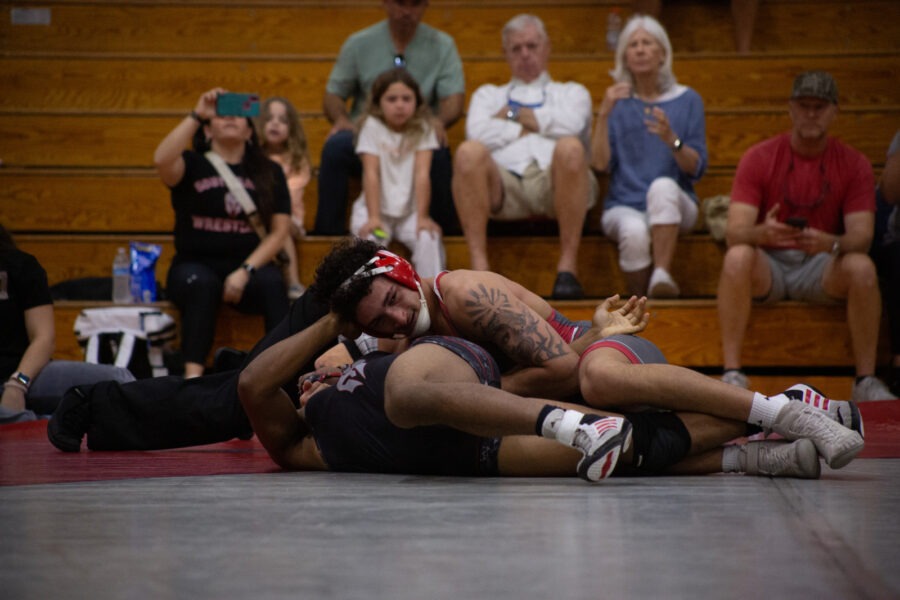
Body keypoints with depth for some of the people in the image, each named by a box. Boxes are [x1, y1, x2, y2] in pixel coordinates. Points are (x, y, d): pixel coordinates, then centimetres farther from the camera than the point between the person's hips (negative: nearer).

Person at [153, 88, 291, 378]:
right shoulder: (193, 165, 7)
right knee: (202, 284, -35)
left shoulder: (269, 172, 11)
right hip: (195, 265, -1)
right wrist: (196, 114, -19)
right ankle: (193, 375, -44)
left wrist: (245, 271, -10)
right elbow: (161, 160, -18)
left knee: (272, 283, -32)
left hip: (250, 265, 1)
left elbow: (280, 230, 4)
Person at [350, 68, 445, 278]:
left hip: (410, 211, 1)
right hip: (378, 208, -1)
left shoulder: (422, 129, -2)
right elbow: (371, 174, -13)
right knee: (369, 239, -29)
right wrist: (373, 217, -23)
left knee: (429, 237, -26)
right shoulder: (373, 126, -5)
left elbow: (422, 174, -11)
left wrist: (422, 216, -22)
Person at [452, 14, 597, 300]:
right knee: (470, 150, -32)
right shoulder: (488, 95, 34)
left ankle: (568, 266, -34)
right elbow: (478, 132, 10)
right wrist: (537, 125, 9)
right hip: (504, 184, 1)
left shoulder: (572, 93, 32)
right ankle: (479, 266, -37)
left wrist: (514, 115, 13)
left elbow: (570, 125, 6)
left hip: (555, 182, 0)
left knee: (570, 147, -36)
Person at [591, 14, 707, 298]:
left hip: (673, 209, 0)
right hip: (623, 207, 0)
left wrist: (672, 139, -17)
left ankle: (662, 275, -41)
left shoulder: (687, 100, 9)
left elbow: (696, 168, 1)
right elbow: (600, 163, -2)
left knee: (663, 186, -37)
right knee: (634, 232, -37)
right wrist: (604, 115, -13)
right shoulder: (617, 102, 11)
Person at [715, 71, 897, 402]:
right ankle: (732, 374, -33)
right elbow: (734, 232, -15)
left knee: (861, 266, -32)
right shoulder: (758, 158, -5)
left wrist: (831, 243, -36)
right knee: (737, 257, -34)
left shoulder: (853, 163, -2)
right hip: (768, 265, -1)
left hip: (823, 267, 1)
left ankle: (866, 380, -24)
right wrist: (762, 233, -40)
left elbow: (862, 236, -12)